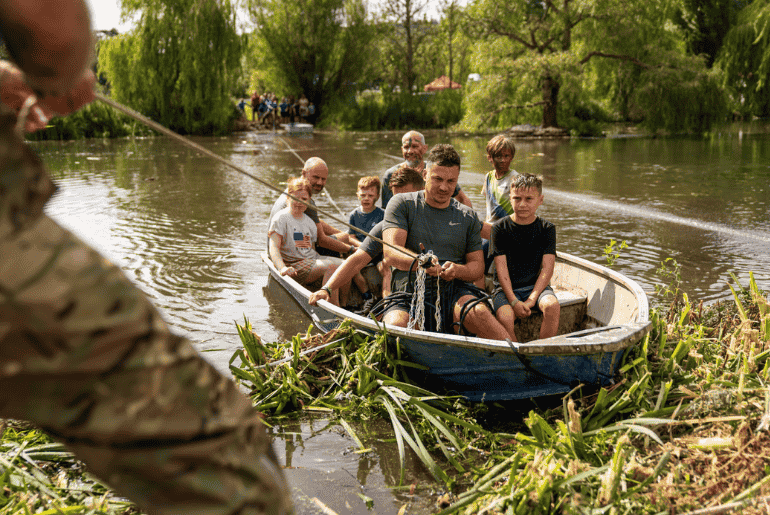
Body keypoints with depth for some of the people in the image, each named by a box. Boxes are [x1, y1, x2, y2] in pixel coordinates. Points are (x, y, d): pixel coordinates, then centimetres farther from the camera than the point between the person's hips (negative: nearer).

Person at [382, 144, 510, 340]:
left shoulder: (468, 217, 17)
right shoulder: (402, 204, 7)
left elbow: (477, 265, 14)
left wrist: (457, 270, -11)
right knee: (393, 327, -35)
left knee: (478, 312, -32)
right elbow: (390, 252, -8)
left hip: (454, 290, 2)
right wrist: (420, 263, -30)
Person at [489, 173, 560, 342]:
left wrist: (532, 299, -17)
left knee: (552, 306, -30)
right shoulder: (500, 228, -1)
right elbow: (501, 268, -7)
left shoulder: (547, 229, 3)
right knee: (504, 317, -31)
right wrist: (514, 301, -19)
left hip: (536, 285, 1)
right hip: (507, 288, -1)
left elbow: (547, 268, -3)